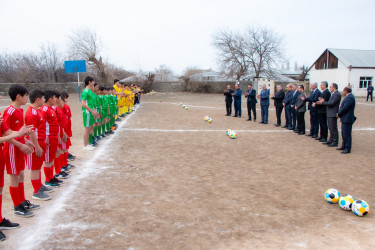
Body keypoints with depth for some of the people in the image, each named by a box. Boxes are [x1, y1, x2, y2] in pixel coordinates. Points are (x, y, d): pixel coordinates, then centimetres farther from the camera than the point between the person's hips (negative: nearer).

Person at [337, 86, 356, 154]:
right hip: (344, 119, 11)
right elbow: (342, 107, 18)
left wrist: (339, 114, -8)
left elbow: (344, 108, -22)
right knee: (344, 134, 18)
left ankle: (348, 149, 2)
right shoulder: (348, 97, 14)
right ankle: (344, 146, 29)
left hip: (347, 119, -11)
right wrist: (339, 114, 6)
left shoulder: (350, 98, -20)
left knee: (347, 134, -4)